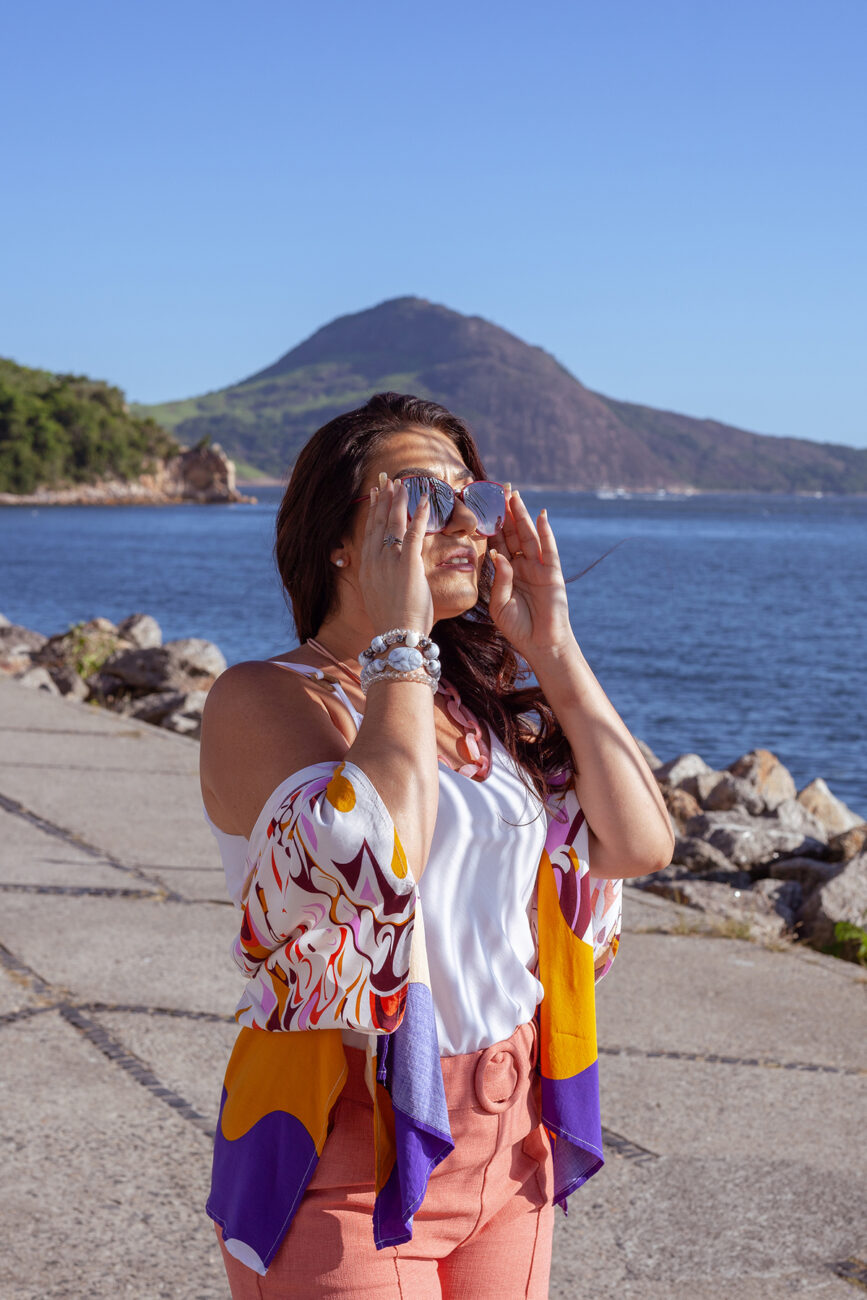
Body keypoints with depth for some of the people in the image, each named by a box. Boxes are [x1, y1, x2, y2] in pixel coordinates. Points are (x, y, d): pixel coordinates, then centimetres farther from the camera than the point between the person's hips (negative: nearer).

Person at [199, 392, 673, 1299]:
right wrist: (398, 642, -20)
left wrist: (552, 648, -3)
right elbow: (377, 866, -30)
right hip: (348, 1154, -6)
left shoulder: (489, 698, 7)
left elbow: (642, 844, -1)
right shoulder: (262, 700, -12)